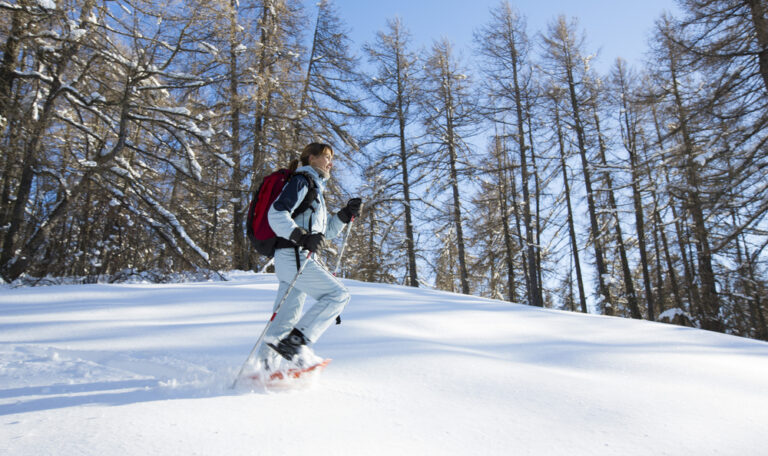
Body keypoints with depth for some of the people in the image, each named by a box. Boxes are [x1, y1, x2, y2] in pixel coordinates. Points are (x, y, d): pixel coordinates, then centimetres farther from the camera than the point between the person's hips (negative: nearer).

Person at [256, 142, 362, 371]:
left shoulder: (315, 189, 28)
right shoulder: (301, 181, -2)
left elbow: (328, 231, 29)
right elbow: (276, 214, -15)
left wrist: (346, 213, 16)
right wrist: (302, 237, -26)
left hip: (300, 259, 9)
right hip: (293, 256, -9)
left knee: (286, 318, 7)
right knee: (338, 294, -12)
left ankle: (265, 364, 10)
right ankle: (296, 342, -15)